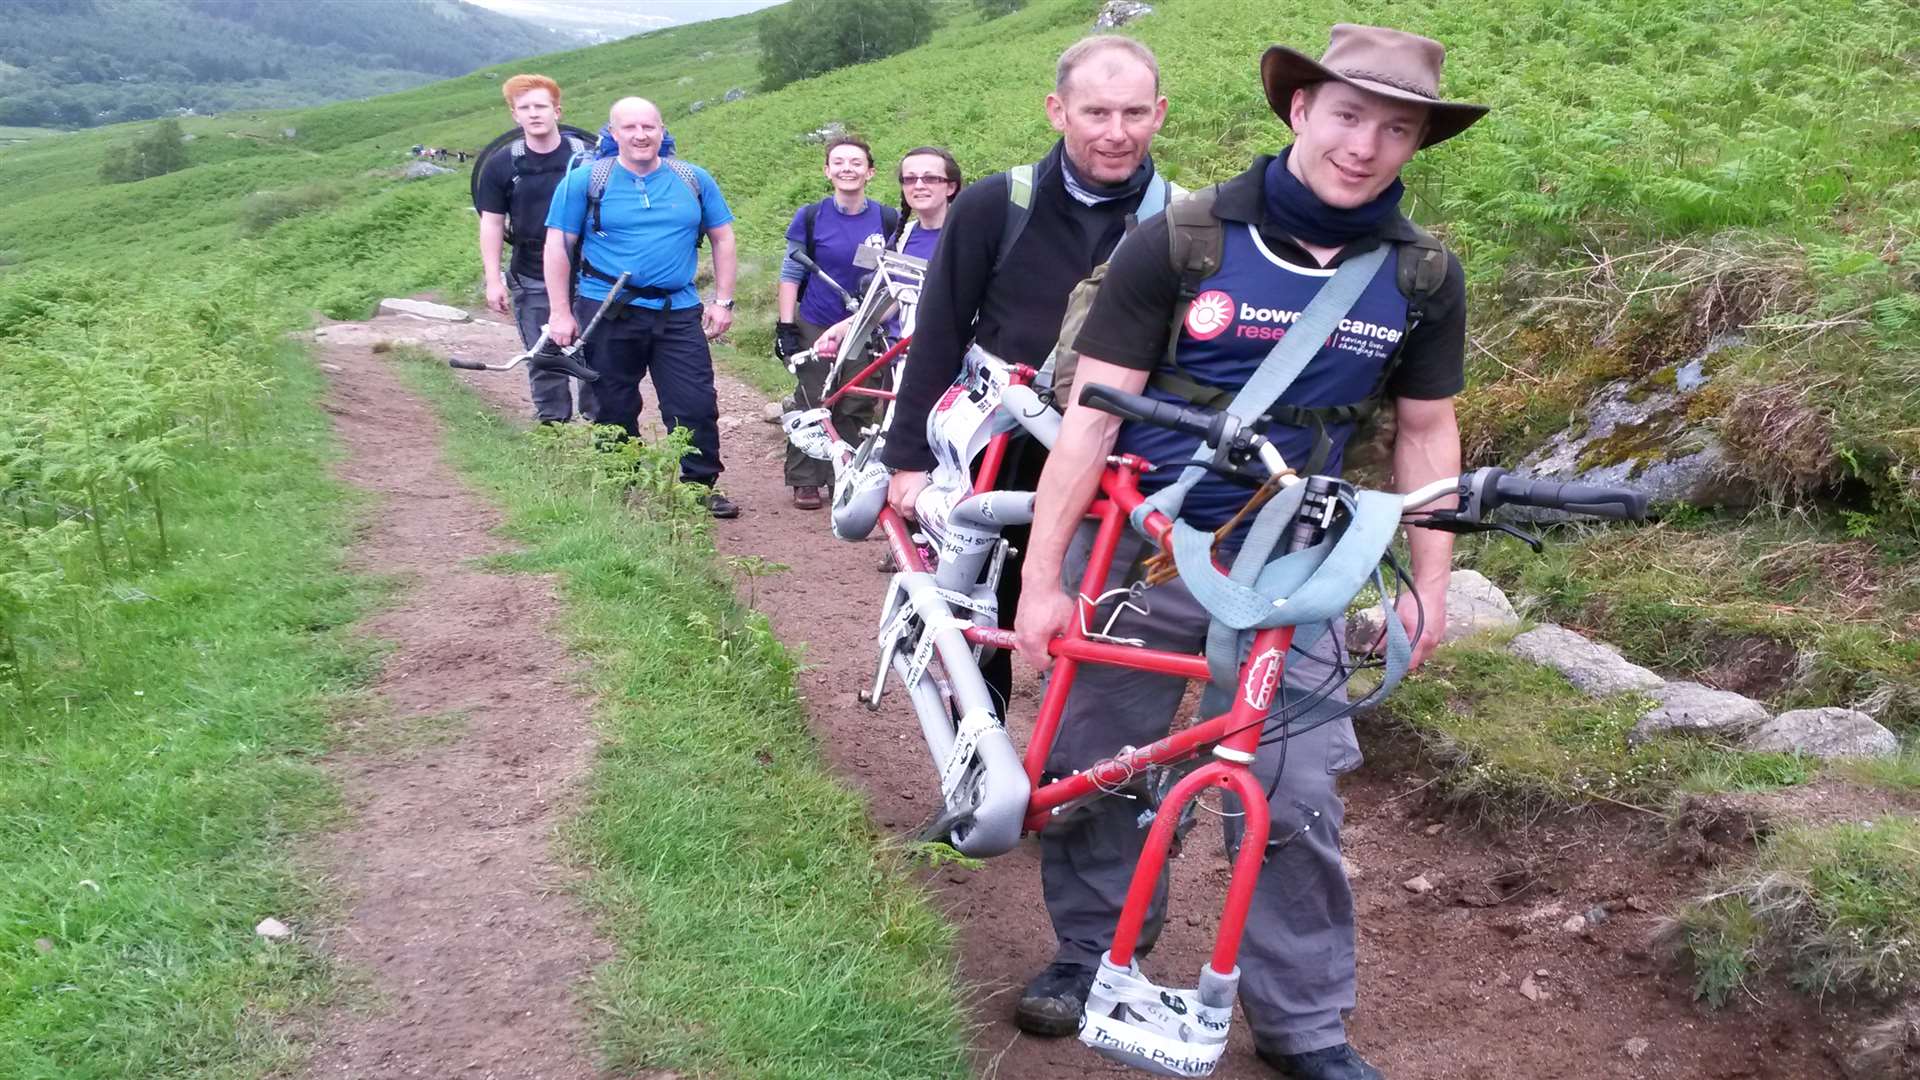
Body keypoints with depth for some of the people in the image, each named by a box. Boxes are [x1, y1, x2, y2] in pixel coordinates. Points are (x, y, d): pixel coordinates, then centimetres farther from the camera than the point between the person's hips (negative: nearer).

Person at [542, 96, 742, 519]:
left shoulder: (693, 179, 7)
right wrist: (561, 312, -5)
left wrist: (722, 301, 5)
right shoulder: (585, 179, 1)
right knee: (615, 410, 7)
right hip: (608, 313, -1)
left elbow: (722, 238, 13)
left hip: (678, 314, 1)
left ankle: (702, 486, 9)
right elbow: (558, 245, 0)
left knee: (696, 406, -5)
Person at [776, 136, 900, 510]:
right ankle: (805, 481, 10)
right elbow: (791, 274, 0)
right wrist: (785, 327, -6)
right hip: (816, 327, -1)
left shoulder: (888, 220, -1)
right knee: (812, 405, -1)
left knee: (857, 409, 3)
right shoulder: (810, 217, -3)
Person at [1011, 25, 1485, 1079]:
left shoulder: (1424, 277, -3)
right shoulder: (1181, 239, -13)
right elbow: (1091, 416, -12)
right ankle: (1088, 953, 33)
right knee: (1098, 769, 9)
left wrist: (1429, 583, 8)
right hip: (1137, 548, -1)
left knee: (1300, 801, 1)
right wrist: (1041, 578, -14)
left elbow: (1425, 432, 10)